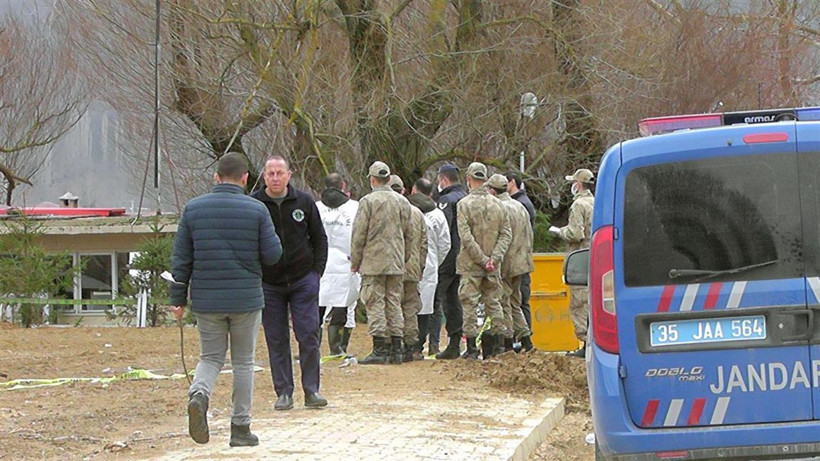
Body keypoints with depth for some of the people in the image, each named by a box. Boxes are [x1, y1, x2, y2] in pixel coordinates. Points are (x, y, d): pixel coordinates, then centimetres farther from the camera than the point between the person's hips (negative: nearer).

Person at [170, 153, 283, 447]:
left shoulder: (193, 209, 1)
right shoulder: (256, 210, -6)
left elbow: (181, 258, 2)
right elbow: (272, 254, -5)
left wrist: (178, 299, 8)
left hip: (206, 301, 1)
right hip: (246, 300, -1)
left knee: (211, 357, 13)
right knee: (243, 362, 10)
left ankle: (199, 393, -19)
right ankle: (241, 428, 12)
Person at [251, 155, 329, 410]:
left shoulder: (304, 202, 2)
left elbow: (320, 239, 11)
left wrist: (316, 271, 2)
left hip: (303, 281, 0)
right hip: (269, 284, 0)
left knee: (309, 336, -4)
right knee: (276, 340, 2)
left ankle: (311, 389, 3)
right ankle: (284, 392, 7)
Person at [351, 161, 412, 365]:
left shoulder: (368, 201, -9)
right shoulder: (402, 202, 8)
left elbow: (359, 234, -8)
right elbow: (408, 234, 14)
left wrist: (355, 261, 1)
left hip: (373, 262, -5)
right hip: (396, 263, 5)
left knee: (375, 304, -4)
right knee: (394, 304, 9)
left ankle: (380, 349, -8)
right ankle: (396, 350, 9)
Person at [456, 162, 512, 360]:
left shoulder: (465, 204, -8)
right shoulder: (498, 204, 6)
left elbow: (466, 237, -14)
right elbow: (506, 234, 2)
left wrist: (482, 259, -10)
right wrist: (494, 258, -4)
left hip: (471, 265, -4)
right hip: (493, 267, 4)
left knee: (469, 304, 0)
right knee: (493, 302, 12)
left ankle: (471, 346, -2)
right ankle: (497, 343, 12)